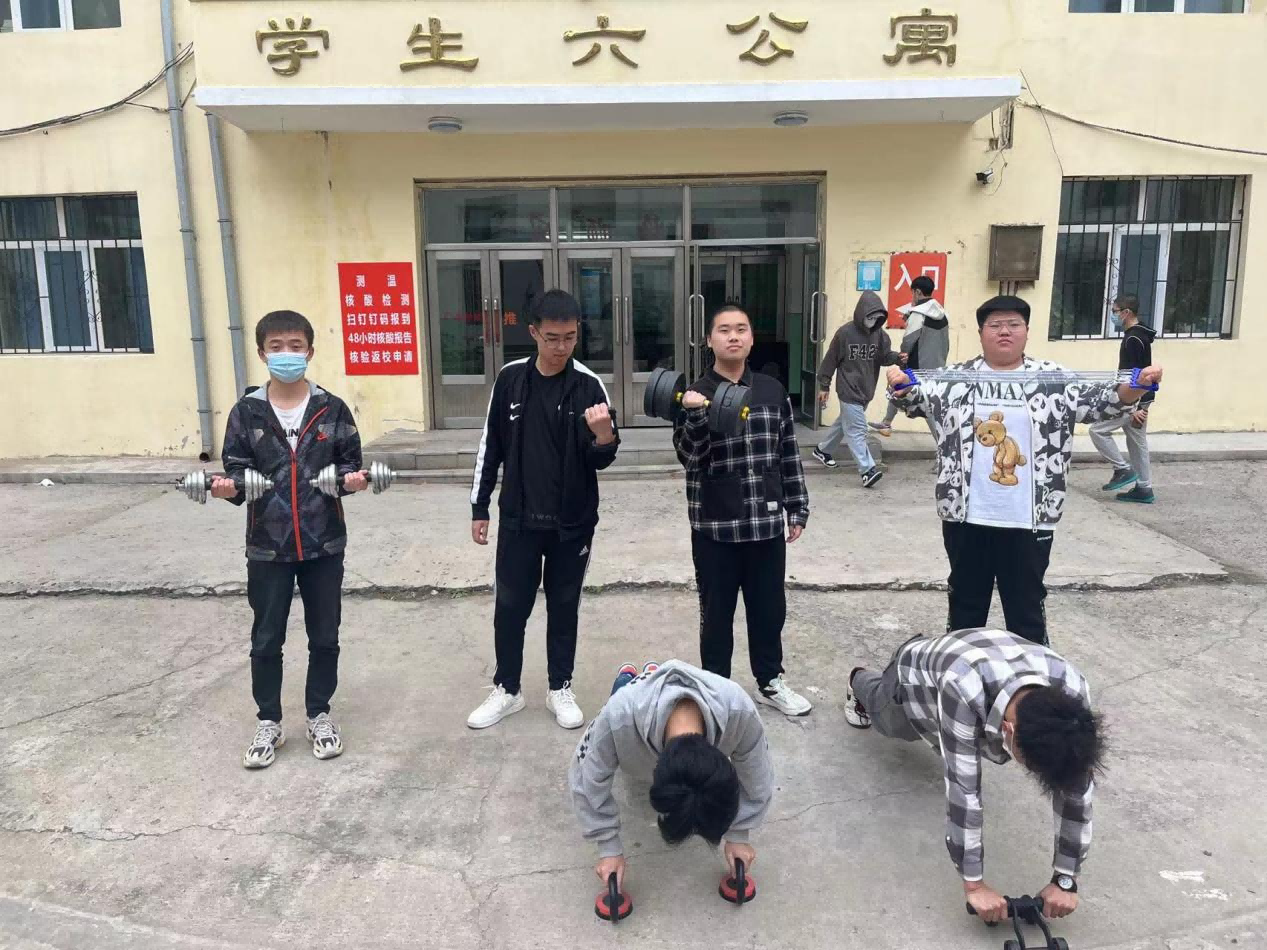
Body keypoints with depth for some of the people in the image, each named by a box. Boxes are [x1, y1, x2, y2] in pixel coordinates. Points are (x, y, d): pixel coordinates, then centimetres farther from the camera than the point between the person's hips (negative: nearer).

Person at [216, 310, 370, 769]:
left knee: (324, 636, 12)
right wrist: (229, 487, -21)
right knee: (266, 640, 11)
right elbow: (238, 470, 1)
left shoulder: (332, 409, -2)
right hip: (268, 547, 0)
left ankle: (319, 714, 31)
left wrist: (351, 479, -19)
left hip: (324, 545, 0)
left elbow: (350, 464, 2)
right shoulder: (246, 412, -2)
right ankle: (268, 723, 29)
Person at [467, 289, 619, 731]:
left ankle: (560, 689, 28)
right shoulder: (511, 378, -3)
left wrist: (604, 436, -32)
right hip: (518, 519, 1)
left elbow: (601, 459, -9)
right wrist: (479, 508, 4)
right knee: (510, 607, 9)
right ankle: (507, 689, 27)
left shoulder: (588, 385, -9)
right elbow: (491, 446, 4)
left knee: (564, 607, 12)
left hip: (573, 522, -1)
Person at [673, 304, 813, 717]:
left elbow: (789, 454, 10)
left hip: (767, 522, 3)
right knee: (717, 612, 9)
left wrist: (798, 508, 9)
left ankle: (770, 682, 35)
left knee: (769, 607, 15)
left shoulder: (773, 391, 6)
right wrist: (695, 415, -30)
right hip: (715, 525, -3)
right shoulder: (695, 395, -4)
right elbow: (689, 457, -14)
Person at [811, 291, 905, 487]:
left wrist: (897, 357, -25)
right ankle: (867, 469, -12)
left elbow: (884, 357, -2)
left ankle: (822, 450, 39)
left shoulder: (880, 334, 2)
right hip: (849, 390, -6)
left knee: (846, 423, 20)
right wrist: (824, 385, -1)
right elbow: (831, 360, -5)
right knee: (857, 429, -10)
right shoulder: (845, 333, -12)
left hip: (866, 390, 6)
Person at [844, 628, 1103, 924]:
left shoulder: (1071, 689, -40)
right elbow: (962, 787, -45)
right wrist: (974, 884, -39)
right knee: (890, 725, 30)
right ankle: (859, 683, 61)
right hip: (916, 674, -3)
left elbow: (1078, 788, -29)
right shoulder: (964, 690, -52)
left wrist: (1065, 880, -26)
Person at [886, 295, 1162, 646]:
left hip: (1028, 521, 0)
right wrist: (900, 387, -24)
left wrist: (1135, 387, -21)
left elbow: (1101, 401, -1)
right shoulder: (956, 378, 3)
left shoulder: (1055, 379, 3)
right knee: (966, 601, 15)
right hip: (966, 517, 1)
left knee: (1026, 606, 11)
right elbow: (917, 398, -1)